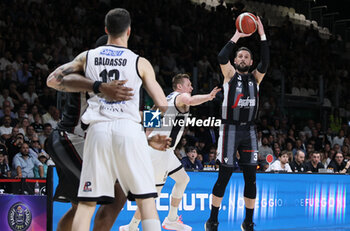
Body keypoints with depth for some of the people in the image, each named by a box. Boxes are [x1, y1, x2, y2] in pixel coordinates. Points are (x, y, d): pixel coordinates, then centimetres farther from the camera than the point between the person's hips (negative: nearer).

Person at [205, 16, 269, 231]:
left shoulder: (255, 78, 13)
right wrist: (237, 36, -11)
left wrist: (262, 34, -10)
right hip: (230, 128, -3)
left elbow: (265, 62, -6)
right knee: (225, 174, -5)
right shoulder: (230, 74, 5)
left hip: (249, 130, 4)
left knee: (251, 176, 2)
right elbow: (222, 57, -15)